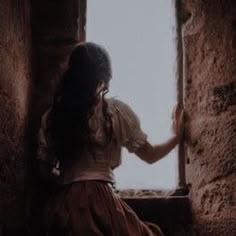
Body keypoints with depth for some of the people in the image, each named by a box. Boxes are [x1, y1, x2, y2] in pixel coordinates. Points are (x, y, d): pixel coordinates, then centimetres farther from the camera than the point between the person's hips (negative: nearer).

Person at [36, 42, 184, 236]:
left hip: (62, 204, 4)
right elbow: (149, 155, 7)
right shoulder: (116, 111, -2)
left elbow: (45, 170, 9)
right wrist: (177, 137, 24)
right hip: (99, 201, -3)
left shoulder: (52, 117, 5)